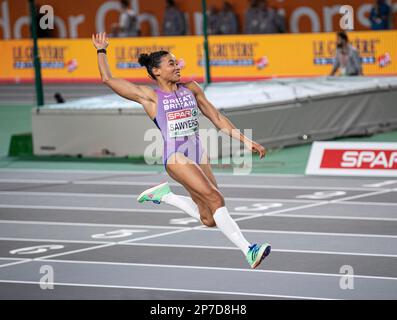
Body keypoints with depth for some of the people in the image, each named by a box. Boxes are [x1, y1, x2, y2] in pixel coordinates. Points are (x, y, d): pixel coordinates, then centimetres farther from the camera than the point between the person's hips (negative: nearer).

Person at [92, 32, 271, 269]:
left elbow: (218, 119, 18)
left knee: (209, 219, 2)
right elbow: (108, 79, 3)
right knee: (215, 198, -22)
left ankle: (164, 195, 24)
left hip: (199, 154, 6)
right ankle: (248, 251, -25)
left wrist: (245, 141, 11)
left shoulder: (191, 89, 15)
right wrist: (101, 50, 15)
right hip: (176, 156, -6)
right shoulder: (150, 96, 3)